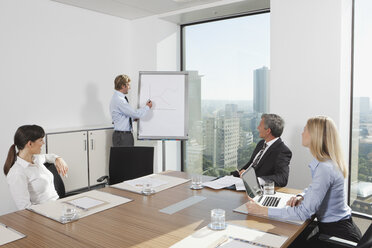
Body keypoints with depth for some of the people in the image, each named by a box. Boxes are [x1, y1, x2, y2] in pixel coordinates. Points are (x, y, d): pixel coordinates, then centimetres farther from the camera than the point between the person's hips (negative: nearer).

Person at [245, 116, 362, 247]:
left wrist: (263, 210, -26)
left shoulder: (324, 169, -28)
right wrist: (301, 197, -3)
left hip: (338, 234, -8)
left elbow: (304, 212, -28)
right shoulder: (328, 162, 4)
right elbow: (313, 187, 20)